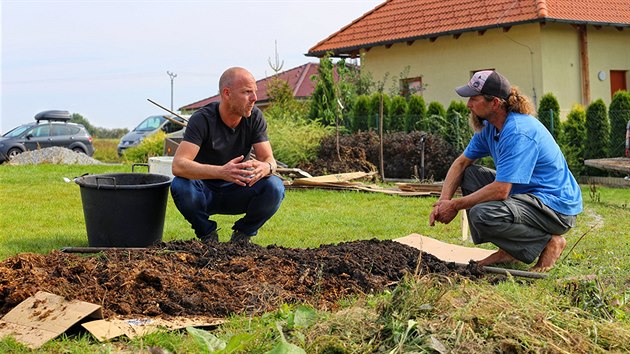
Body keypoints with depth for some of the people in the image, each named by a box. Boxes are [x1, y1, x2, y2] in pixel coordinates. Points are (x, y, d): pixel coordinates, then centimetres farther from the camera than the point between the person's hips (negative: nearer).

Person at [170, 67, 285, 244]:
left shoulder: (255, 117, -9)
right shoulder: (202, 119, -21)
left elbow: (269, 159, -12)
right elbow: (178, 165, -33)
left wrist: (265, 167, -40)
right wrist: (221, 172, -50)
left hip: (238, 191, 2)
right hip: (205, 192, -2)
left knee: (274, 187, -27)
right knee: (180, 186, -35)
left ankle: (243, 233, 0)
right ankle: (207, 233, -6)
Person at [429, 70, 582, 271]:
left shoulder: (518, 132, -25)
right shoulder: (489, 126, 5)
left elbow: (500, 190, -29)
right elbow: (462, 162, 12)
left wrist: (455, 205, -19)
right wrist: (444, 200, -4)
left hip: (557, 207, -10)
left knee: (482, 214, -31)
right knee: (469, 174, 7)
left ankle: (549, 242, -7)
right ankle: (509, 250, 6)